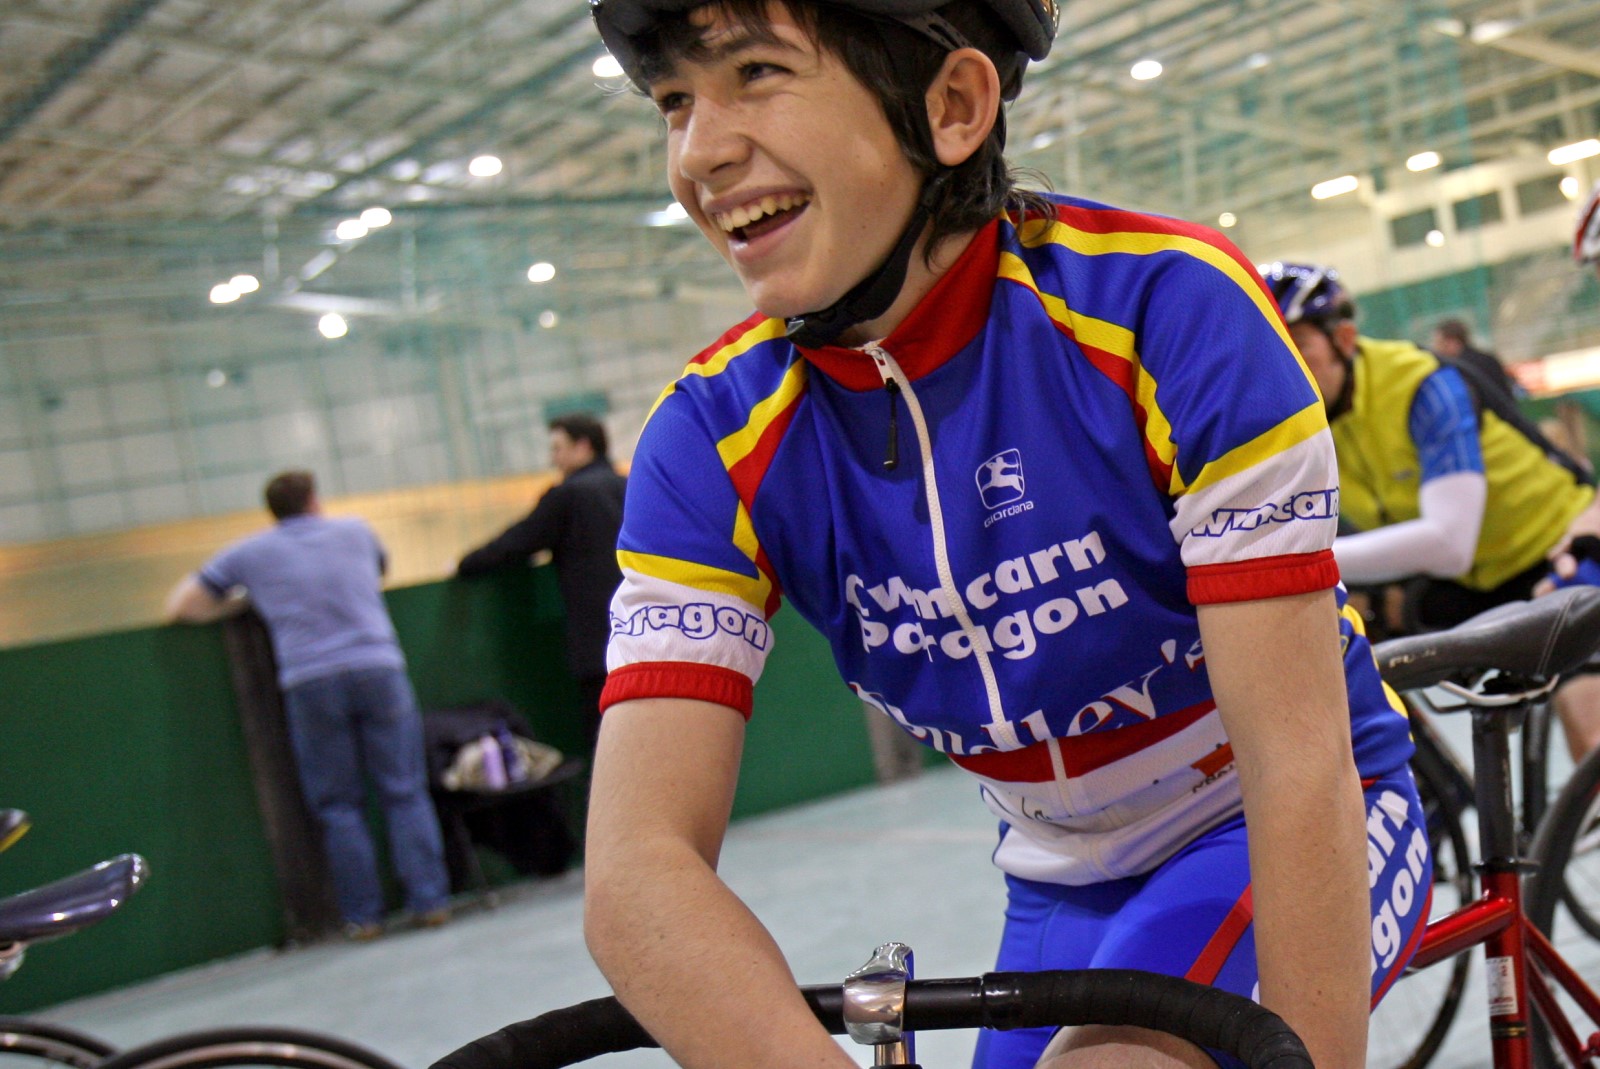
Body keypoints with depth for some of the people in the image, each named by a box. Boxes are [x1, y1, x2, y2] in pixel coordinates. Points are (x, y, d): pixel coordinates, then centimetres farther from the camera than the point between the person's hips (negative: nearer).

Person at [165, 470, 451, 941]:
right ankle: (429, 901, 2)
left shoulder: (249, 554, 14)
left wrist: (242, 602, 29)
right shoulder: (355, 532, 18)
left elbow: (180, 606, 19)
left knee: (338, 805, 7)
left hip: (310, 682, 0)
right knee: (405, 792, 4)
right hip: (378, 668, 1)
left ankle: (363, 915, 7)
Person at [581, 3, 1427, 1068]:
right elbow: (638, 865, -26)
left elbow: (1300, 766, -25)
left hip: (1292, 839, -3)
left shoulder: (1173, 307, -26)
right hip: (1068, 884, 4)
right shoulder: (714, 440, -17)